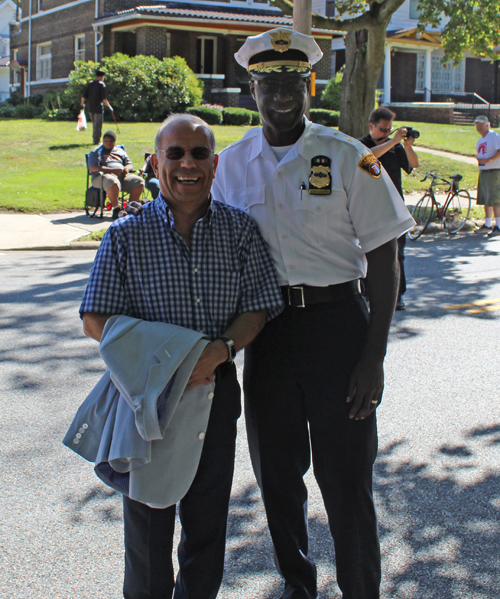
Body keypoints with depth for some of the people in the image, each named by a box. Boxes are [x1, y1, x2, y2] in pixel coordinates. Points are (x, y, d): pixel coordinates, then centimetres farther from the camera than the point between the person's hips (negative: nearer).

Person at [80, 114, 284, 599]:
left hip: (217, 390, 2)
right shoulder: (126, 235, -5)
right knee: (148, 516, 10)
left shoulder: (239, 229, 0)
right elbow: (96, 320, -6)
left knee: (208, 519, 14)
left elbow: (258, 308, 0)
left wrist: (220, 349, -20)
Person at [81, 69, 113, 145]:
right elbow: (104, 98, -16)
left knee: (94, 124, 19)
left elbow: (84, 95, 9)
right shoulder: (102, 84, -8)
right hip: (98, 108, -6)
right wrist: (109, 106, -10)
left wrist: (82, 104, 22)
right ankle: (97, 141, -2)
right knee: (98, 124, -1)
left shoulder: (90, 83, 9)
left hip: (90, 108, 6)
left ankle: (95, 139, 25)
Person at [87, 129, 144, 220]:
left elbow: (130, 164, 26)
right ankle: (116, 210, -28)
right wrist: (112, 170, -15)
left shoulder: (120, 151, 27)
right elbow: (92, 168, -4)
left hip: (122, 175, 5)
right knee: (113, 183, -41)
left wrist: (127, 168, -3)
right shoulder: (96, 152, 12)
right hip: (103, 176, -5)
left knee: (139, 182, -20)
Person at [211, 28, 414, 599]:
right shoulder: (232, 163, 5)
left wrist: (373, 358, -10)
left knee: (346, 477, 1)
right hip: (266, 328, 3)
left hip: (337, 323, -3)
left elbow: (383, 260, -5)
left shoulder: (347, 157, -5)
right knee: (277, 473, 14)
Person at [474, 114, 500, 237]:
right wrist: (478, 159, 4)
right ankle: (487, 224, 22)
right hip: (483, 172, 9)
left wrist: (488, 160, -25)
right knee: (486, 199, 13)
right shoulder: (480, 141, 17)